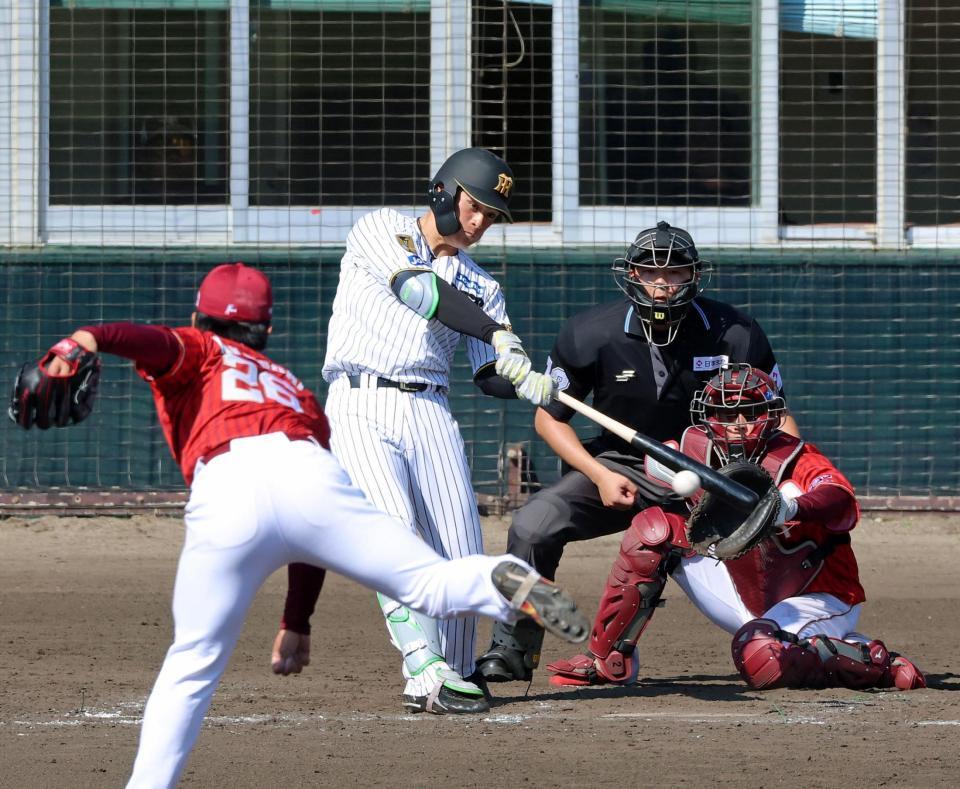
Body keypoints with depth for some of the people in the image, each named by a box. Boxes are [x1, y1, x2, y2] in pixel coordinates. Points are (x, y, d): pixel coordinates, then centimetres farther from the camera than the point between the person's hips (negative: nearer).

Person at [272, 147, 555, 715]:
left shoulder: (479, 284, 18)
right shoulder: (382, 230, 4)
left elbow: (492, 376, 8)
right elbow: (417, 289, -15)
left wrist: (531, 386, -16)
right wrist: (498, 334, -23)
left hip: (430, 413, 5)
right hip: (359, 407, -5)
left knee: (461, 550, -5)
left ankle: (455, 674, 8)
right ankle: (427, 673, -27)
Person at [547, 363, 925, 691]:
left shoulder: (795, 461, -22)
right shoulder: (698, 452, -5)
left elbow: (844, 506, -41)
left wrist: (793, 507, -62)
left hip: (820, 600, -7)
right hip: (752, 606, 7)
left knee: (761, 659, -39)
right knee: (654, 530, -5)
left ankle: (876, 662, -16)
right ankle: (607, 661, 2)